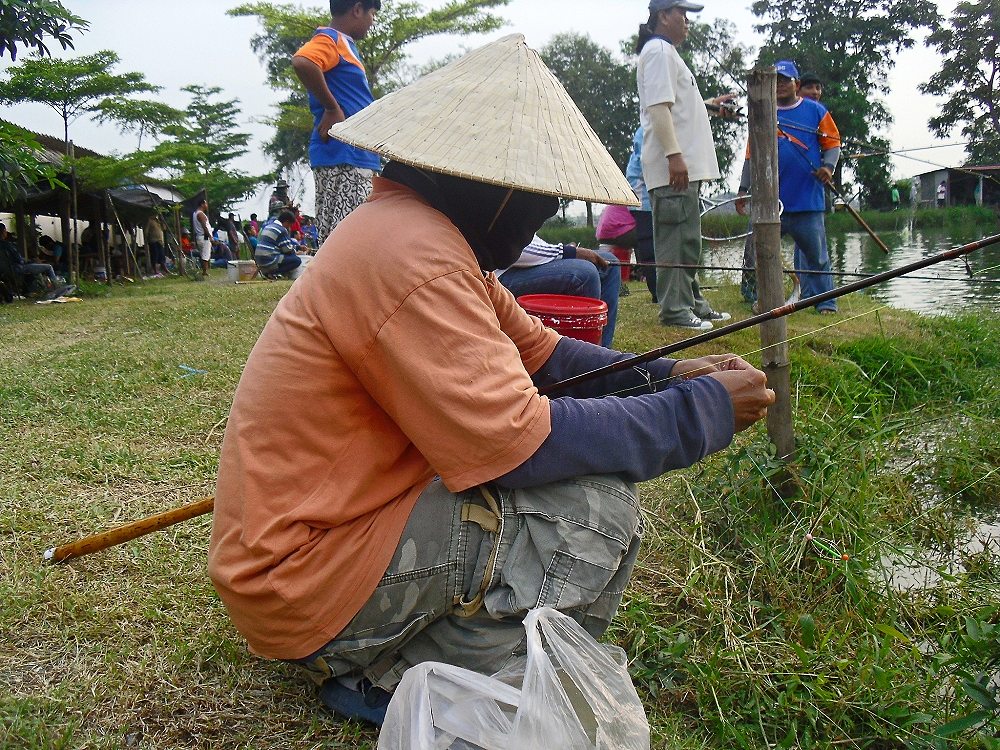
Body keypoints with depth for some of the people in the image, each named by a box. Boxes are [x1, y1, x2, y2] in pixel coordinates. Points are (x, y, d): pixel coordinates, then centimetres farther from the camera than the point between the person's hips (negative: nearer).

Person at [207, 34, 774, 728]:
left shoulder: (429, 234, 8)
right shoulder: (410, 250, -24)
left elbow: (541, 354, 11)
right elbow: (516, 444, -28)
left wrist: (665, 376, -1)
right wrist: (703, 409, -18)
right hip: (304, 585, -10)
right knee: (597, 510, -19)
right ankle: (398, 686, -3)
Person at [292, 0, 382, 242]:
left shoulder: (345, 43, 23)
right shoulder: (332, 39, -5)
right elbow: (302, 62, -27)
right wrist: (332, 108, -19)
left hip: (357, 157, 10)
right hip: (343, 154, -10)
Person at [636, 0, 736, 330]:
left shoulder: (667, 52, 25)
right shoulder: (658, 50, -8)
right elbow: (658, 106, -19)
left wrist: (708, 104, 31)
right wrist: (674, 155, -25)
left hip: (682, 166, 11)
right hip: (673, 166, -11)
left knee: (687, 239, 14)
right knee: (676, 238, -10)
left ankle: (693, 304, 22)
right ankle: (675, 309, -6)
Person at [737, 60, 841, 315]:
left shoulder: (816, 111, 7)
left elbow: (833, 144, 8)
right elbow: (752, 156, 10)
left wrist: (828, 166, -11)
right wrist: (743, 189, 7)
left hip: (808, 200, -1)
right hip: (769, 200, 2)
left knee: (816, 254, 1)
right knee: (757, 250, 1)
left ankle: (824, 301, 9)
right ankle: (755, 298, 14)